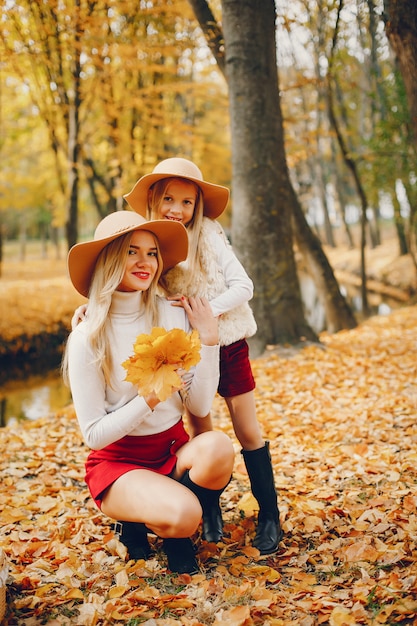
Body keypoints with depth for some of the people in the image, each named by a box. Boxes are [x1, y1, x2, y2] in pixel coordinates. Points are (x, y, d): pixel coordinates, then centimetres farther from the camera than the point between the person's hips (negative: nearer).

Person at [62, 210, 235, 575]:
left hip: (175, 449, 4)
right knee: (181, 514, -32)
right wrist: (149, 399, -25)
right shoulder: (87, 339, -13)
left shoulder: (174, 316, -4)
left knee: (217, 447, -31)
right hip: (117, 462, -3)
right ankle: (141, 522, 6)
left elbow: (200, 406, -3)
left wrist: (209, 340, -13)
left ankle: (177, 533, -1)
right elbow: (94, 434, -12)